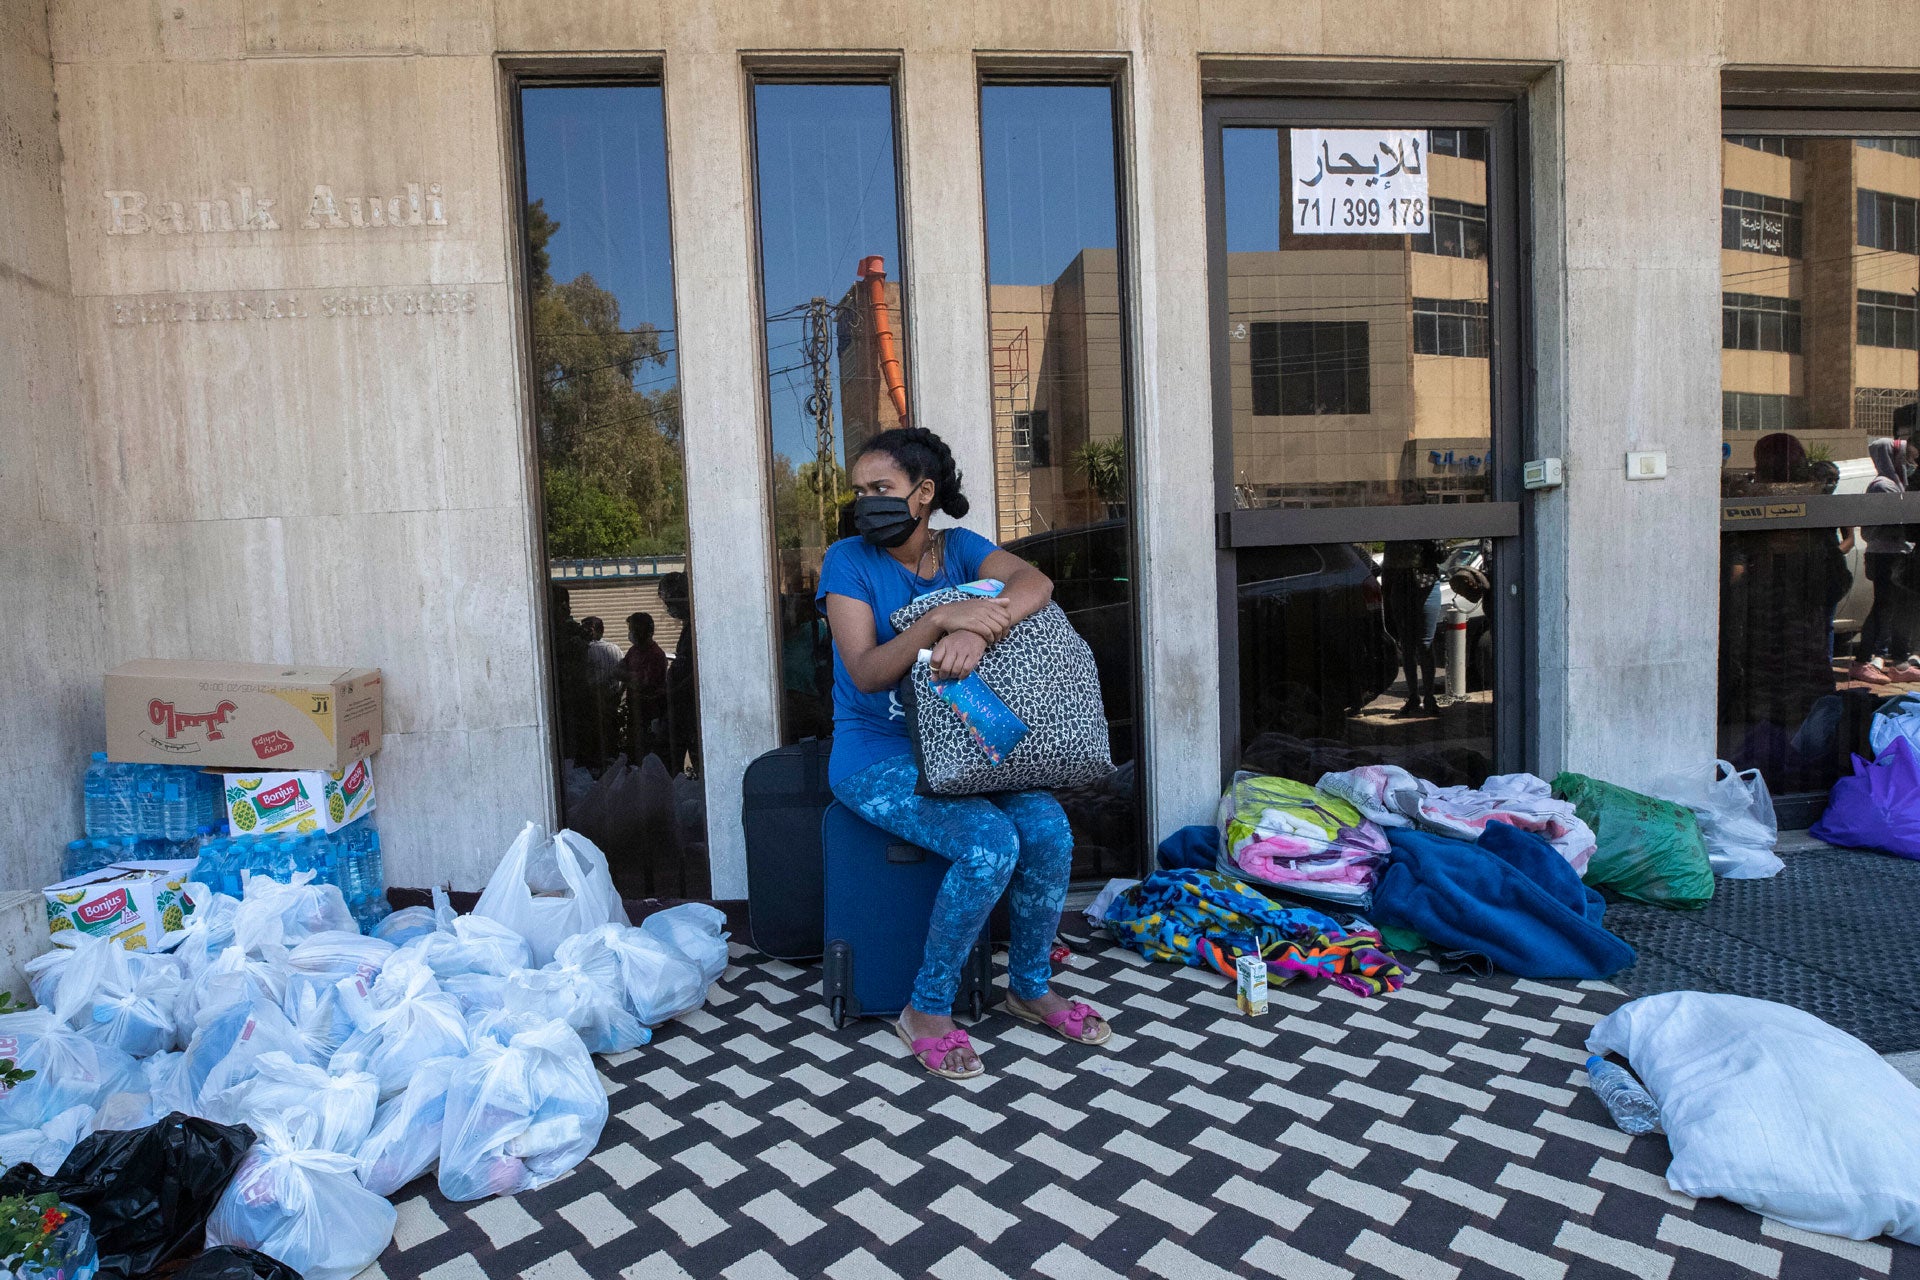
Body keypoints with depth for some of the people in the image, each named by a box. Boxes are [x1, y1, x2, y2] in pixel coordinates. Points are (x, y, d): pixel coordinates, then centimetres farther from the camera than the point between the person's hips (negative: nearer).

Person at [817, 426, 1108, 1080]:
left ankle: (1030, 986, 9)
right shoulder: (848, 561, -7)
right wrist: (941, 619, -33)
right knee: (991, 844, -26)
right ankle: (927, 1010, -4)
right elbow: (866, 673, -19)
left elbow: (1034, 582, -16)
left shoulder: (959, 548, 4)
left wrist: (977, 630, -36)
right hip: (876, 756, -4)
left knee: (1049, 829, -18)